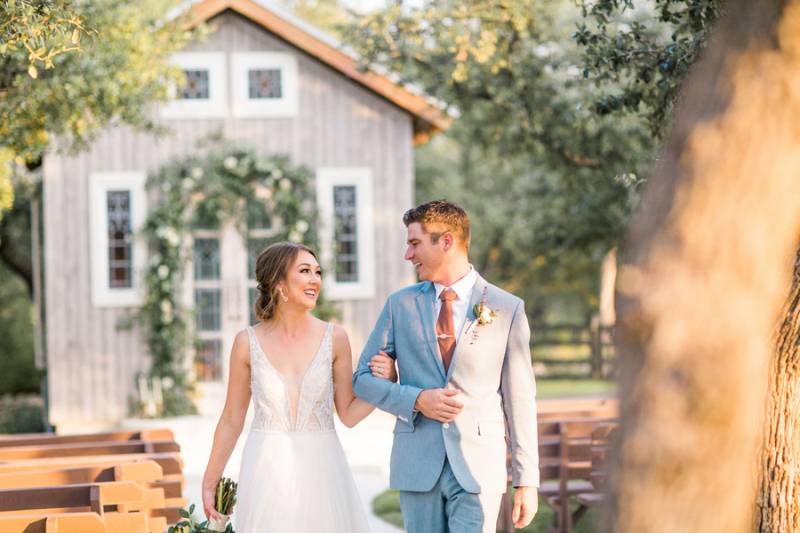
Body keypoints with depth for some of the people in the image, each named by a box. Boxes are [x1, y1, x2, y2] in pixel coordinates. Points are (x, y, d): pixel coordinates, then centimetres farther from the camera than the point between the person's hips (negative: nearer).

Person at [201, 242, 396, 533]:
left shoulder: (334, 338, -2)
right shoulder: (248, 342, -3)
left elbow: (349, 414, 2)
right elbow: (232, 419, 6)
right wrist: (209, 482, 9)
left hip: (320, 471, 1)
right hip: (267, 473, 0)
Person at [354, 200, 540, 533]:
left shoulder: (507, 309, 1)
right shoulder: (400, 305, 8)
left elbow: (519, 398, 2)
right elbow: (363, 378, 10)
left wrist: (527, 480, -1)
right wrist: (416, 400, -9)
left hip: (478, 468, -2)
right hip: (417, 464, 2)